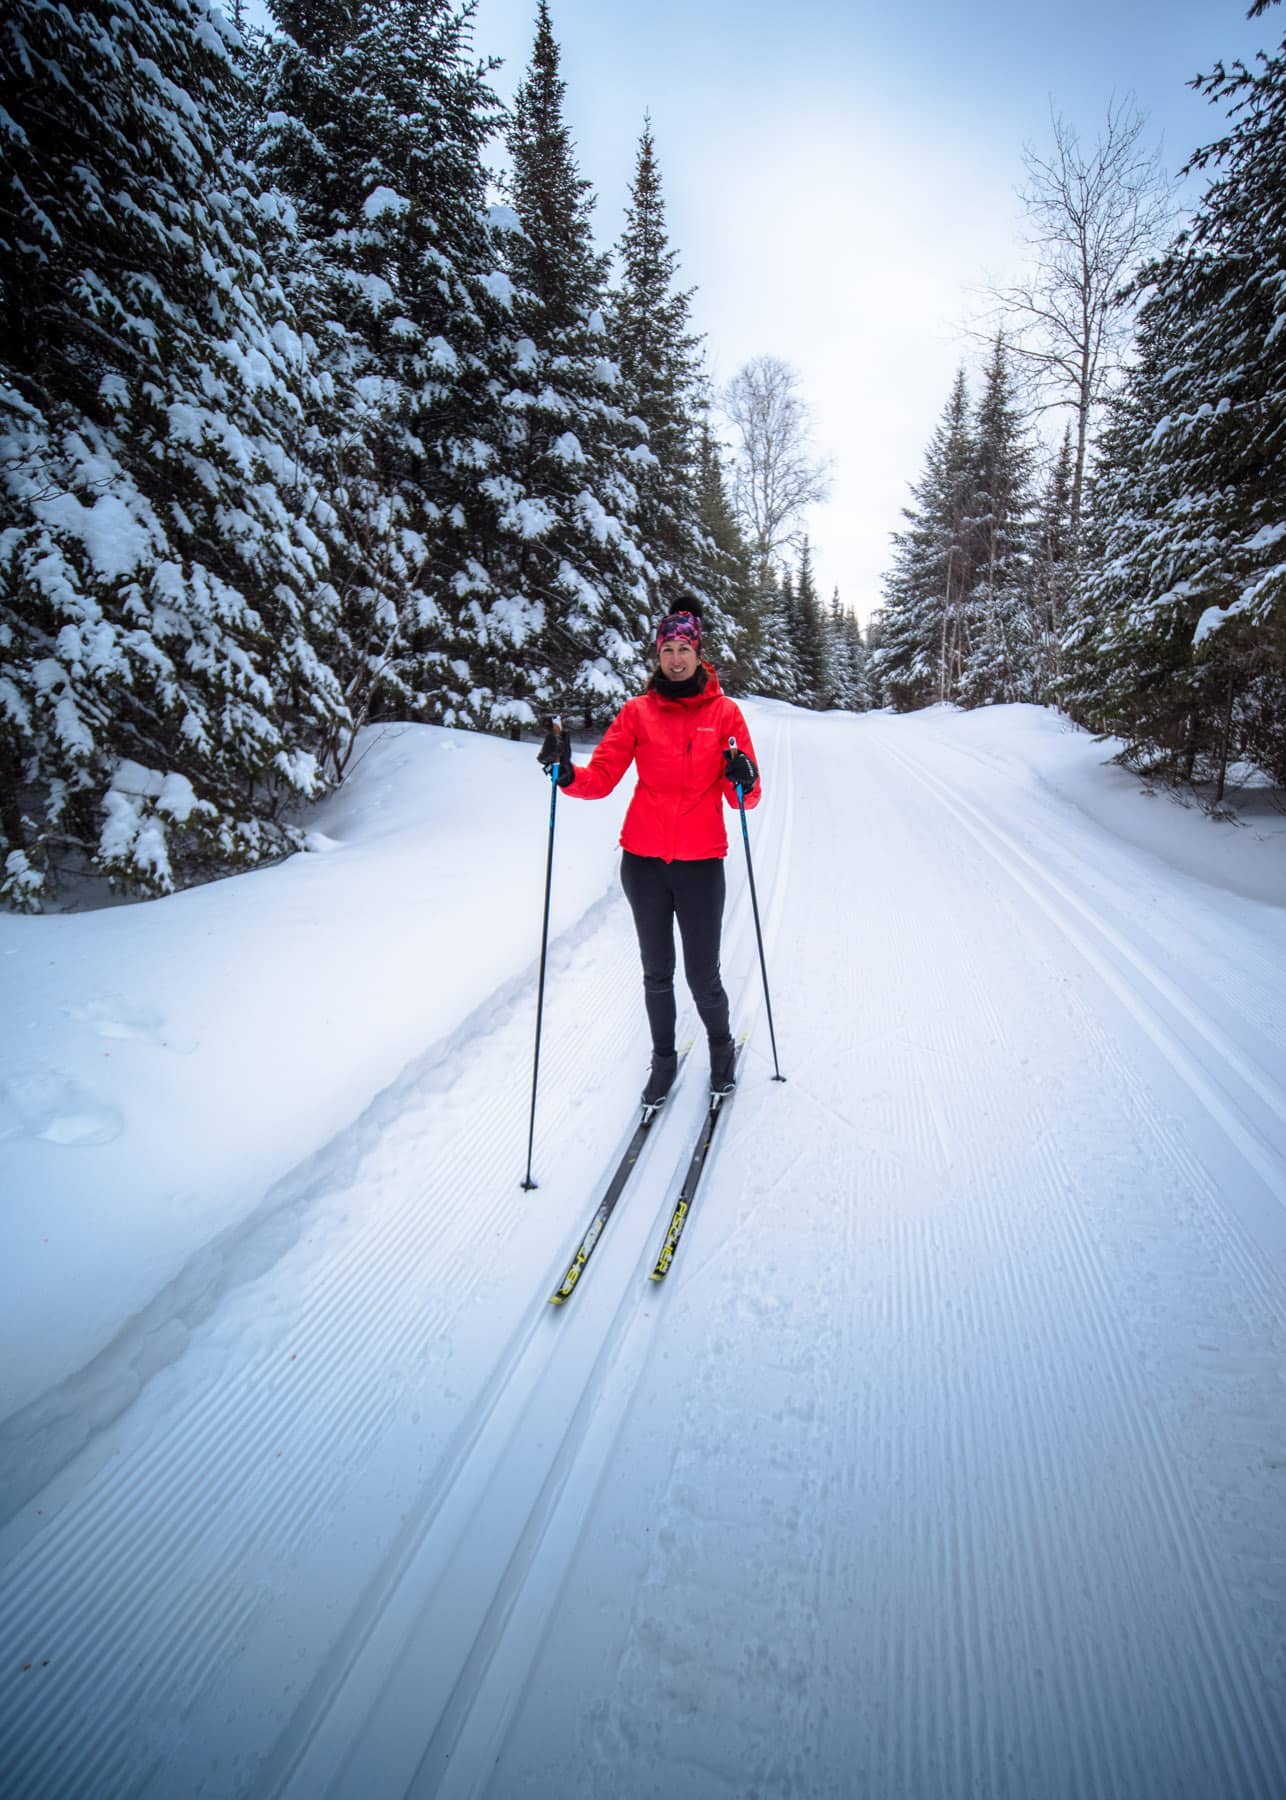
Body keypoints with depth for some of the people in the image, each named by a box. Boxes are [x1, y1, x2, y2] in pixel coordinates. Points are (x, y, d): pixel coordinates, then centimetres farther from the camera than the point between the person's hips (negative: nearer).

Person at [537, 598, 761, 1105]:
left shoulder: (724, 712, 1)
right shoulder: (638, 711, 3)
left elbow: (745, 797, -2)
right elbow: (602, 776, -4)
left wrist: (744, 780, -24)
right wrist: (567, 773, -23)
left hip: (701, 863, -1)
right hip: (644, 862, 1)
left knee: (703, 977, 2)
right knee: (656, 972, 12)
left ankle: (722, 1046, 31)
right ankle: (663, 1058, 32)